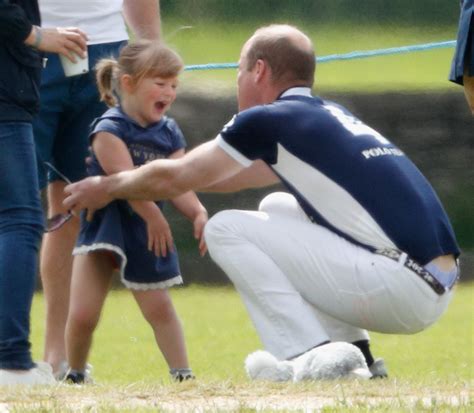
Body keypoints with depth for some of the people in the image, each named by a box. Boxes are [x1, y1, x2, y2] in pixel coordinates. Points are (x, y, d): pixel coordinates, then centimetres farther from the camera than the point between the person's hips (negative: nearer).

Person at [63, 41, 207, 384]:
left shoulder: (169, 134, 3)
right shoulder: (109, 128, -14)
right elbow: (125, 177, -26)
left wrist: (198, 213, -25)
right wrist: (152, 215, -36)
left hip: (148, 232, 4)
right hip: (104, 224, -4)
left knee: (159, 308, 8)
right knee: (82, 314, -7)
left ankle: (182, 374, 14)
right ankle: (75, 374, 14)